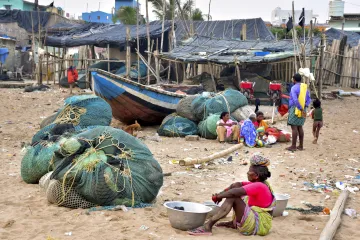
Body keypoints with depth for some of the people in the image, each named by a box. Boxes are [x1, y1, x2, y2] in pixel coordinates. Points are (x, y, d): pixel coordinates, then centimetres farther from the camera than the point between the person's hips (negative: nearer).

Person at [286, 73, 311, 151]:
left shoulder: (294, 88, -11)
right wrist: (305, 106, 1)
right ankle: (301, 146, 16)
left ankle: (293, 146, -5)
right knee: (299, 127, 13)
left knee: (294, 127, -6)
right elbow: (308, 99, 11)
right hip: (302, 109, 8)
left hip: (295, 109, -8)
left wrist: (301, 109, -20)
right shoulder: (305, 87, 12)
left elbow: (295, 100, -22)